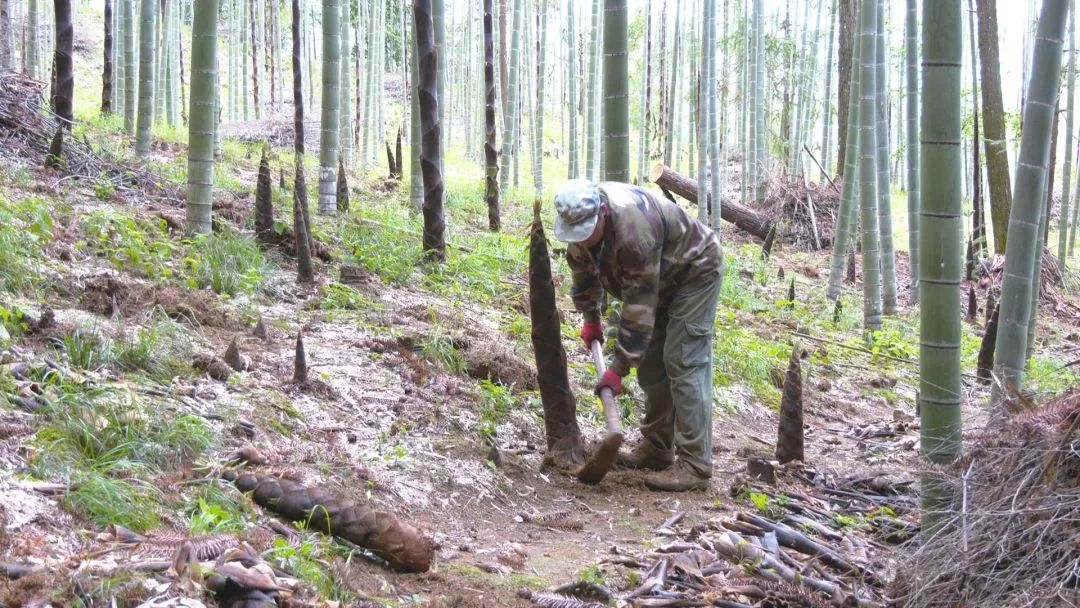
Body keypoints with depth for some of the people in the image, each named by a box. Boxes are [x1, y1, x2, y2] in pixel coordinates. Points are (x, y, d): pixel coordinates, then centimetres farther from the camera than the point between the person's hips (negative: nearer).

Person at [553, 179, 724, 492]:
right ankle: (656, 448, 17)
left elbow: (639, 307, -36)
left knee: (685, 364, -15)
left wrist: (619, 367, -32)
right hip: (661, 279, 8)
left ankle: (695, 466, -16)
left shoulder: (633, 229, -40)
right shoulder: (580, 220, -14)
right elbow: (583, 270, 7)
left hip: (696, 269, -8)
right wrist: (591, 319, 13)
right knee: (651, 363, 7)